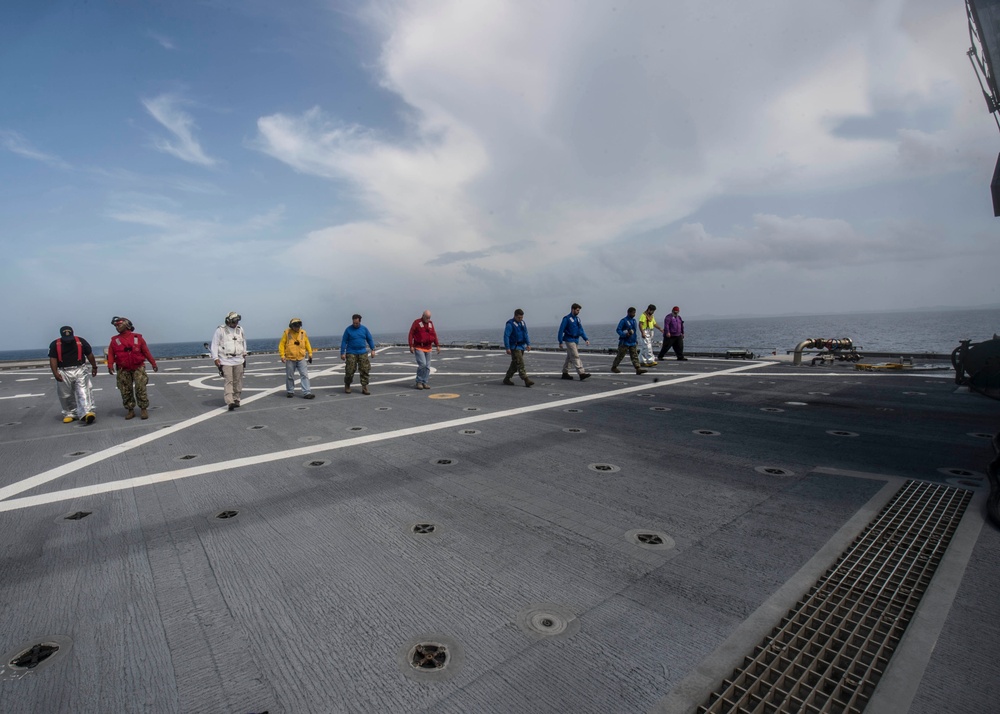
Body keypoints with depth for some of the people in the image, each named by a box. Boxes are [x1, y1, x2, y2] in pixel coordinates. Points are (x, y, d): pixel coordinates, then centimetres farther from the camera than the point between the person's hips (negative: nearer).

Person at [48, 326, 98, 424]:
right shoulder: (55, 344, 2)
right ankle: (70, 414, 21)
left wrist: (94, 367, 15)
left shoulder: (81, 341, 2)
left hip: (80, 370, -2)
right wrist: (55, 373, -12)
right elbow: (53, 359, -1)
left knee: (83, 392, -14)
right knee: (66, 396, 8)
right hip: (63, 373, 2)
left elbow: (89, 354, 11)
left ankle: (87, 413, -26)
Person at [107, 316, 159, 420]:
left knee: (140, 389, -8)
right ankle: (130, 410, 13)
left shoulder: (137, 337, 5)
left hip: (138, 368, -2)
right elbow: (111, 354, 3)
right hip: (123, 370, 2)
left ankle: (143, 409, -1)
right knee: (126, 391, 4)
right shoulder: (115, 340, 7)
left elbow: (146, 351, 4)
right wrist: (110, 366, -11)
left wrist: (153, 363, 2)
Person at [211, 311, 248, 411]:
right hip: (226, 360, -5)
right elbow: (215, 345, -2)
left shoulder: (240, 330, 11)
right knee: (229, 381, -11)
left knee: (238, 381, 6)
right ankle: (230, 402, -16)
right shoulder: (220, 330, -4)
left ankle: (236, 400, 16)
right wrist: (215, 358, -7)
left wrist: (244, 353, 25)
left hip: (239, 360, 5)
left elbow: (243, 341, 25)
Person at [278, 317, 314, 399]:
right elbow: (281, 345, 0)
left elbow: (307, 343, 12)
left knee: (305, 375, -6)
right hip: (290, 359, -1)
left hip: (301, 358, 1)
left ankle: (306, 393, -7)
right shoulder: (287, 333, -2)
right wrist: (282, 355, -8)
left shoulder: (303, 333, 4)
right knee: (290, 377, 10)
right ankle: (290, 391, 26)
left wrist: (310, 354, 8)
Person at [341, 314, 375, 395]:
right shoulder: (348, 329, -2)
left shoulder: (364, 329, 6)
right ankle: (347, 386, 19)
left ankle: (364, 388, 2)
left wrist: (373, 350, 5)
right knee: (350, 370, -4)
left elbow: (370, 339, 13)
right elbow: (344, 342, 0)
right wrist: (342, 353, -5)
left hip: (363, 353, 3)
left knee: (365, 370, -4)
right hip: (351, 353, -3)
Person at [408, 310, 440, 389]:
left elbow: (434, 335, 13)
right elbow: (411, 334, -8)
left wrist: (437, 345, 5)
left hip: (428, 348, 6)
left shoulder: (430, 323, 9)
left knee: (427, 366, 3)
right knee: (422, 364, -17)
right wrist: (411, 346, -15)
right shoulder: (417, 322, -7)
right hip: (418, 348, -5)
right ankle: (419, 382, -3)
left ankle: (424, 383, 11)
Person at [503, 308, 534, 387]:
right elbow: (506, 336, -16)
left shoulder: (522, 322, 13)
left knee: (514, 364, 12)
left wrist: (528, 344, 11)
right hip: (514, 347, -8)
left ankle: (506, 379, 22)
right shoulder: (510, 324, -12)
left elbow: (526, 334, 21)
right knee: (520, 364, -12)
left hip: (521, 346, 8)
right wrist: (507, 348, -20)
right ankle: (526, 381, -15)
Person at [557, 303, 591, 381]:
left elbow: (581, 329, 16)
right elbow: (561, 330, -10)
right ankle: (581, 373, -18)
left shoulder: (577, 318, 14)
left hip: (576, 340, 8)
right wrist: (560, 342, -11)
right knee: (575, 357, -13)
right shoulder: (567, 319, -9)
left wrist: (586, 339, 4)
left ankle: (565, 373, 20)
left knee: (569, 357, 12)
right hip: (569, 340, -8)